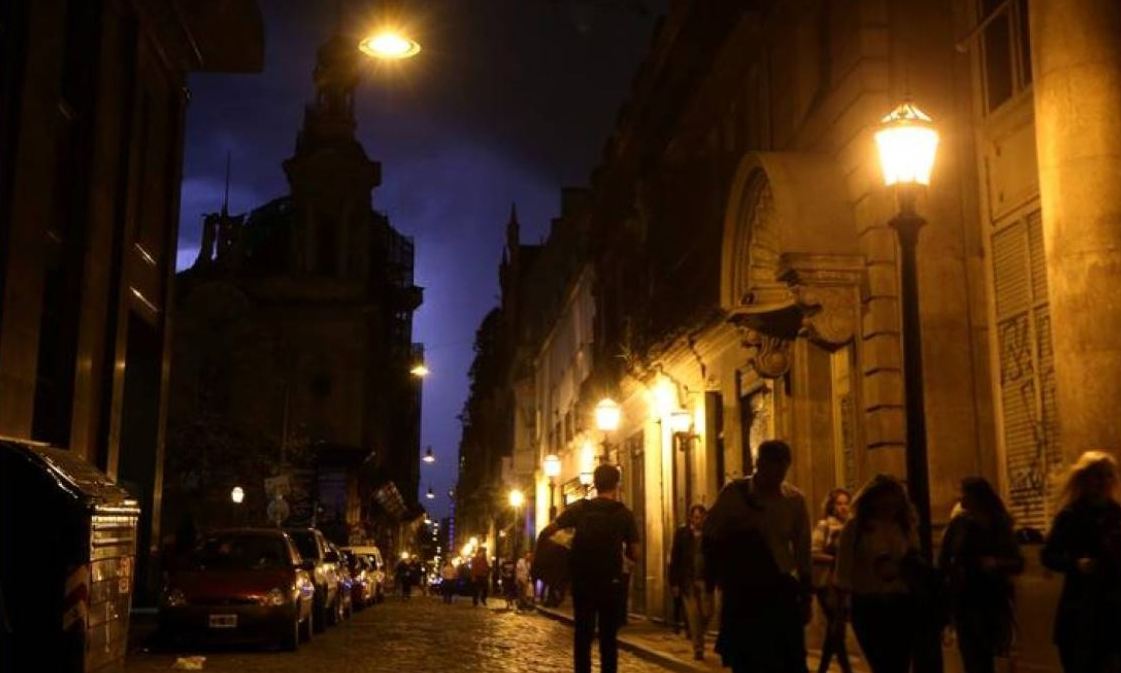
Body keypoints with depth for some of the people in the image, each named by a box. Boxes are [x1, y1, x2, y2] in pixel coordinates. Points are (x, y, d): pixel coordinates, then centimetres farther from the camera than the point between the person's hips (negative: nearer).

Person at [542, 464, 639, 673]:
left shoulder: (580, 508, 0)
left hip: (583, 582, 1)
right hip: (611, 583, -1)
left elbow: (547, 532, -4)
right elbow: (634, 554, 1)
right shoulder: (624, 513, -2)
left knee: (583, 635, 7)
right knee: (608, 637, 5)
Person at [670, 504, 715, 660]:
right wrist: (674, 583, -5)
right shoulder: (681, 533, 0)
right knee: (693, 615, -1)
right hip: (687, 581, 0)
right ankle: (698, 648, 8)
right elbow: (674, 559, 0)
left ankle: (697, 637, 30)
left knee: (707, 614, 1)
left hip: (705, 581, 1)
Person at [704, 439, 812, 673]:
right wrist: (721, 579, -2)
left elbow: (803, 552, 4)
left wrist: (806, 596, 6)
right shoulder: (733, 493, -7)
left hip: (781, 589, 1)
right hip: (741, 591, -1)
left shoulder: (795, 500, -2)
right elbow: (710, 539, 1)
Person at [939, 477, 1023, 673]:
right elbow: (943, 561, 0)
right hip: (964, 601, -1)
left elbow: (1018, 564, 0)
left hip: (993, 601, 1)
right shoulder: (959, 524, -2)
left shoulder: (1000, 526, -1)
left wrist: (998, 563, -19)